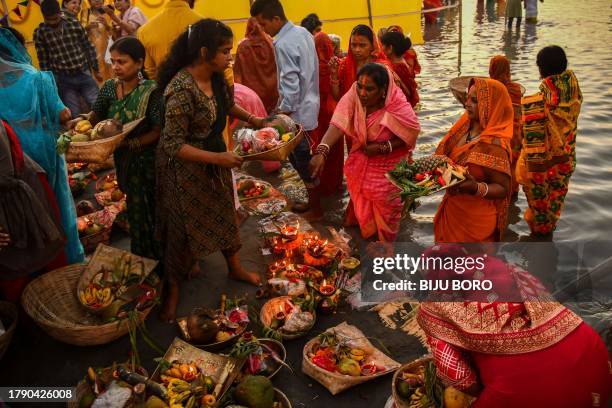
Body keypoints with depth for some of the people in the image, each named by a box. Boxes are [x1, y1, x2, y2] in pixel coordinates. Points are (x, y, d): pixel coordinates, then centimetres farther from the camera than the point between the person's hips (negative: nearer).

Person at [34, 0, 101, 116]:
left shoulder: (74, 24, -2)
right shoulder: (40, 33, -5)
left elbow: (88, 47, 7)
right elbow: (43, 60, 1)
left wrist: (96, 70, 10)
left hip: (84, 74, 1)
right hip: (62, 79, -1)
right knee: (75, 115, 1)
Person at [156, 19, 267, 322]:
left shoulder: (216, 76, -7)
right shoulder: (182, 90, -31)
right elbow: (173, 145, -28)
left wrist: (254, 120, 5)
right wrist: (218, 158, -31)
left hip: (214, 155, 7)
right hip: (185, 166, -7)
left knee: (224, 213, 21)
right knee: (182, 226, 9)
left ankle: (235, 268, 44)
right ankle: (173, 289, 31)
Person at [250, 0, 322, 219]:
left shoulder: (283, 45, -21)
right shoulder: (303, 32, 6)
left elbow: (291, 85, -25)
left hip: (296, 112, -9)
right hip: (308, 104, 9)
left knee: (303, 160, 4)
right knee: (300, 157, 19)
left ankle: (316, 208, 18)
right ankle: (313, 200, 31)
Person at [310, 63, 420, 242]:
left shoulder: (399, 107, -30)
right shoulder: (354, 96, -24)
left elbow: (411, 134, -16)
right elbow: (338, 124, -35)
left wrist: (383, 148, -26)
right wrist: (321, 152, -50)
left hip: (387, 167, -3)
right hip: (360, 163, 3)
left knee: (384, 209, 11)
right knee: (361, 206, 19)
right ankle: (363, 236, 46)